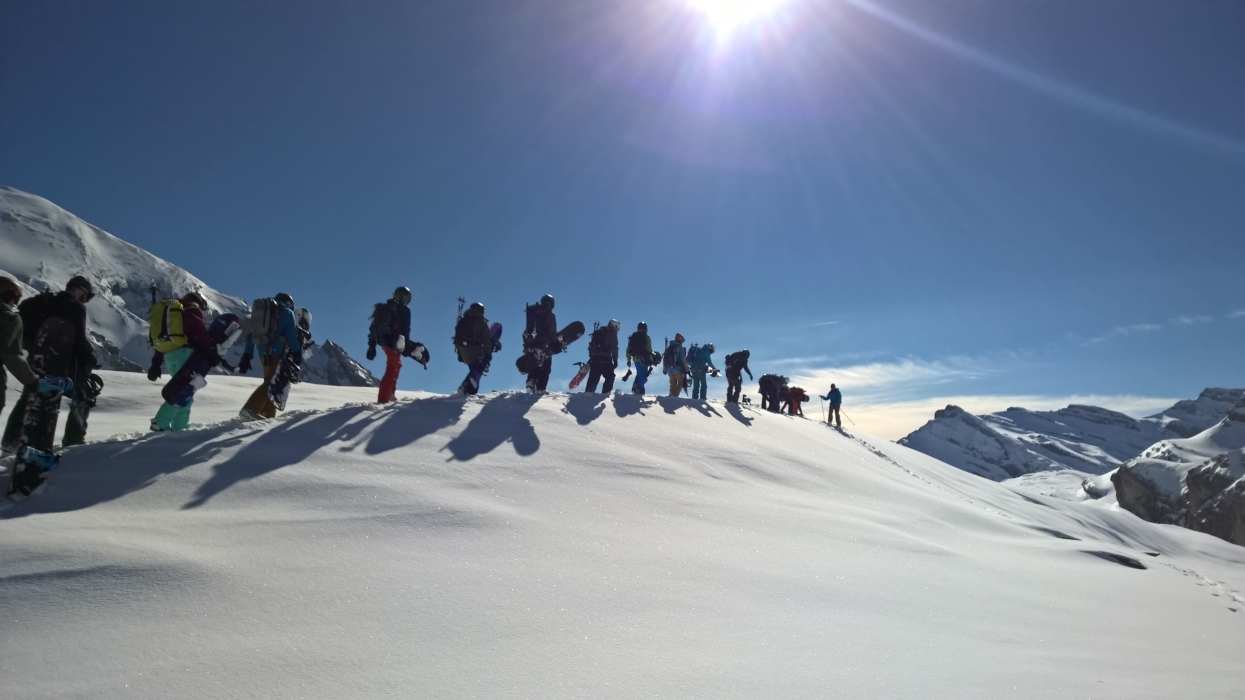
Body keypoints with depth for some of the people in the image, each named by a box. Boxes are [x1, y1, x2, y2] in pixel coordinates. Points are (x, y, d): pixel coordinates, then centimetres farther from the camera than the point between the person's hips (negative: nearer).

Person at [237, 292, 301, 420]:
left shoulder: (260, 311, 25)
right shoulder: (287, 312, 6)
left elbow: (250, 334, 19)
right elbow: (292, 334, -7)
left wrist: (247, 355, 16)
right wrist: (297, 352, -6)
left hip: (263, 352, 7)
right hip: (276, 351, -7)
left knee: (270, 381, 18)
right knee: (271, 382, -13)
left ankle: (268, 413, 13)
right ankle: (250, 409, -29)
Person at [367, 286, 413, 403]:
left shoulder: (382, 308, 14)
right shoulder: (404, 310, -6)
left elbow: (373, 328, 13)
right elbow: (405, 330, -12)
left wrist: (372, 346, 14)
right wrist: (407, 346, -6)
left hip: (383, 341, 7)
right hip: (394, 343, -7)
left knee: (396, 364, 26)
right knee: (392, 370, -4)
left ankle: (390, 393, 27)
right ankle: (383, 399, -9)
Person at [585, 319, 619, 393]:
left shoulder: (598, 332, 23)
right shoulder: (612, 333, 1)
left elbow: (591, 346, 22)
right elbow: (614, 348, -8)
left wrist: (591, 357, 24)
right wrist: (615, 360, -8)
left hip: (594, 359, 6)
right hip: (605, 359, -6)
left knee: (593, 378, 8)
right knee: (610, 377, 1)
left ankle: (588, 393, 1)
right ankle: (605, 393, -10)